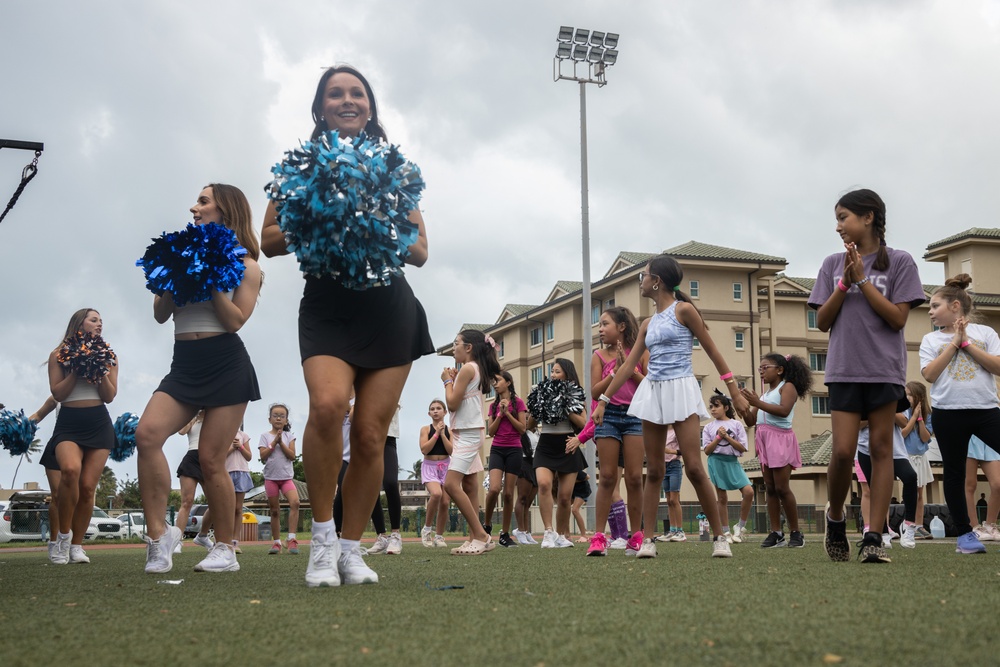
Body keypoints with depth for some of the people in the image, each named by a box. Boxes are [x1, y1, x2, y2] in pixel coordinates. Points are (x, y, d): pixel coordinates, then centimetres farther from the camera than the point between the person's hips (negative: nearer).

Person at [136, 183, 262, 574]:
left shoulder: (243, 264, 2)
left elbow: (236, 320, -10)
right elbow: (160, 315, 12)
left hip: (226, 366, -4)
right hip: (184, 366, 5)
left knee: (210, 458, -5)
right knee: (146, 434, -19)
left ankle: (225, 550, 8)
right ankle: (158, 534, -15)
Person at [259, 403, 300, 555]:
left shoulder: (289, 436, 6)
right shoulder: (265, 436, 4)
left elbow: (292, 456, -5)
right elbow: (263, 456, -7)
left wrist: (281, 442, -11)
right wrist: (274, 442, -11)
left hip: (287, 477, 0)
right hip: (271, 477, 0)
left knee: (295, 502, -23)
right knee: (275, 511, 6)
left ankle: (291, 539, -22)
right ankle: (276, 543, 14)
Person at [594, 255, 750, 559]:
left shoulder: (684, 310, -4)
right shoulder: (647, 324, 14)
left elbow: (712, 351, -3)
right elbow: (628, 364, 16)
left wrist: (735, 392, -4)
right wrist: (603, 401, 13)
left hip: (681, 389, -6)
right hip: (652, 392, 6)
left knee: (694, 468, -10)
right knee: (654, 470, 3)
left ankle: (719, 537, 0)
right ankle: (648, 539, 4)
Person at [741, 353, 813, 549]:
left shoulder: (787, 387, 1)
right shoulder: (764, 394, 22)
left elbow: (784, 410, -18)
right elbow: (751, 421, 19)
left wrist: (757, 403, -19)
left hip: (780, 439, -7)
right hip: (764, 441, 7)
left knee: (782, 488, -10)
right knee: (770, 489, 2)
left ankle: (795, 532, -4)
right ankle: (776, 533, 2)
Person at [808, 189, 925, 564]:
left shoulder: (898, 262, 2)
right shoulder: (833, 264, 10)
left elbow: (898, 318, -6)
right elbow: (822, 322, 6)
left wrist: (862, 279, -9)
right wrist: (845, 283, -6)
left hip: (884, 368, -1)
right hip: (844, 370, 2)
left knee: (881, 448, -2)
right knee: (843, 451, -8)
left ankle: (873, 538, -2)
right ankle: (835, 518, 16)